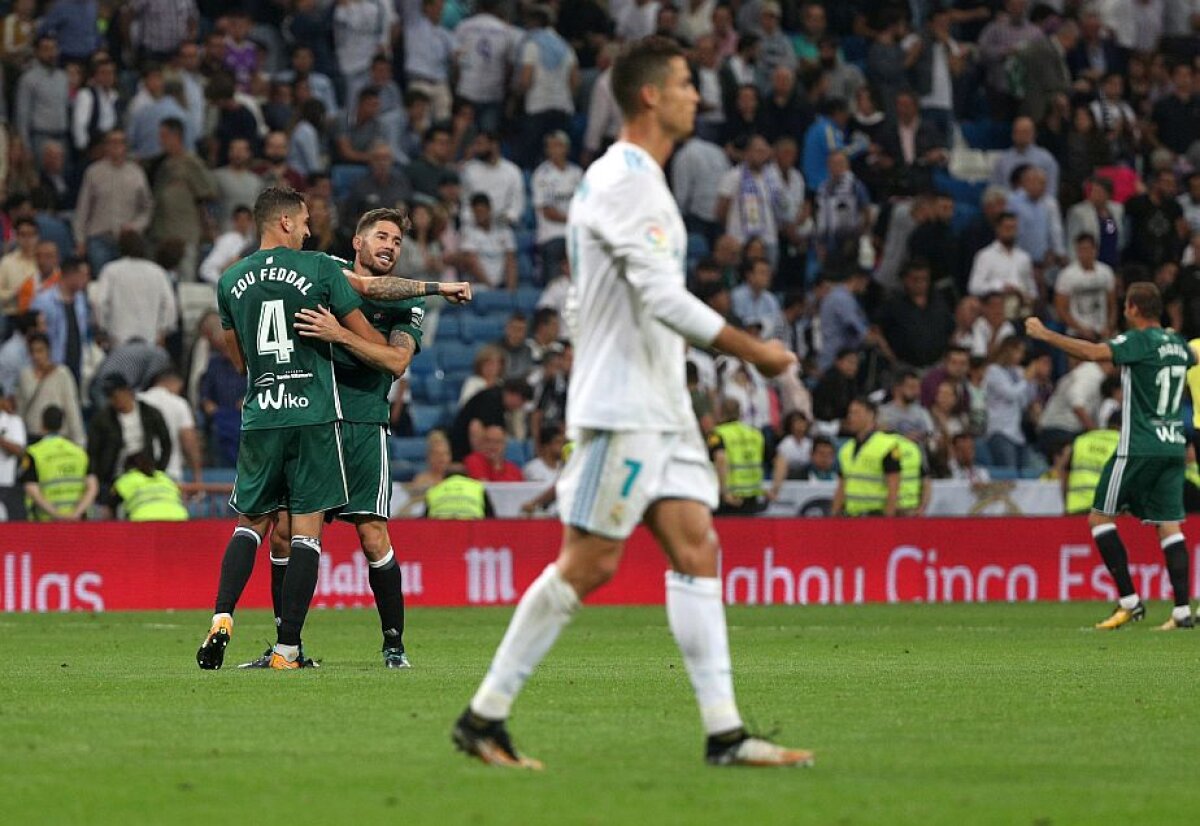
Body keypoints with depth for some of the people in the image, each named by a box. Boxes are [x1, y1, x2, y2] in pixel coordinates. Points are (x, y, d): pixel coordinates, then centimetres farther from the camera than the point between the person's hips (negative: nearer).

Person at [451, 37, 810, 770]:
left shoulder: (638, 180, 18)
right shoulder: (624, 182, -14)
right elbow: (664, 299, -22)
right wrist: (754, 351, -16)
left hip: (661, 407, 10)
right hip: (621, 407, -10)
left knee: (696, 550, 0)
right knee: (589, 564, -7)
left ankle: (725, 732, -5)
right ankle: (485, 716, 0)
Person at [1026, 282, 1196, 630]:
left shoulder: (1139, 341, -9)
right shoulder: (1177, 344, 12)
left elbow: (1094, 352, -24)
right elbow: (1191, 357, 37)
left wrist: (1045, 334, -19)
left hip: (1139, 447, -7)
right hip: (1173, 446, 7)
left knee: (1100, 517, 3)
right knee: (1169, 526, 4)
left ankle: (1130, 601, -4)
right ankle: (1182, 611, -5)